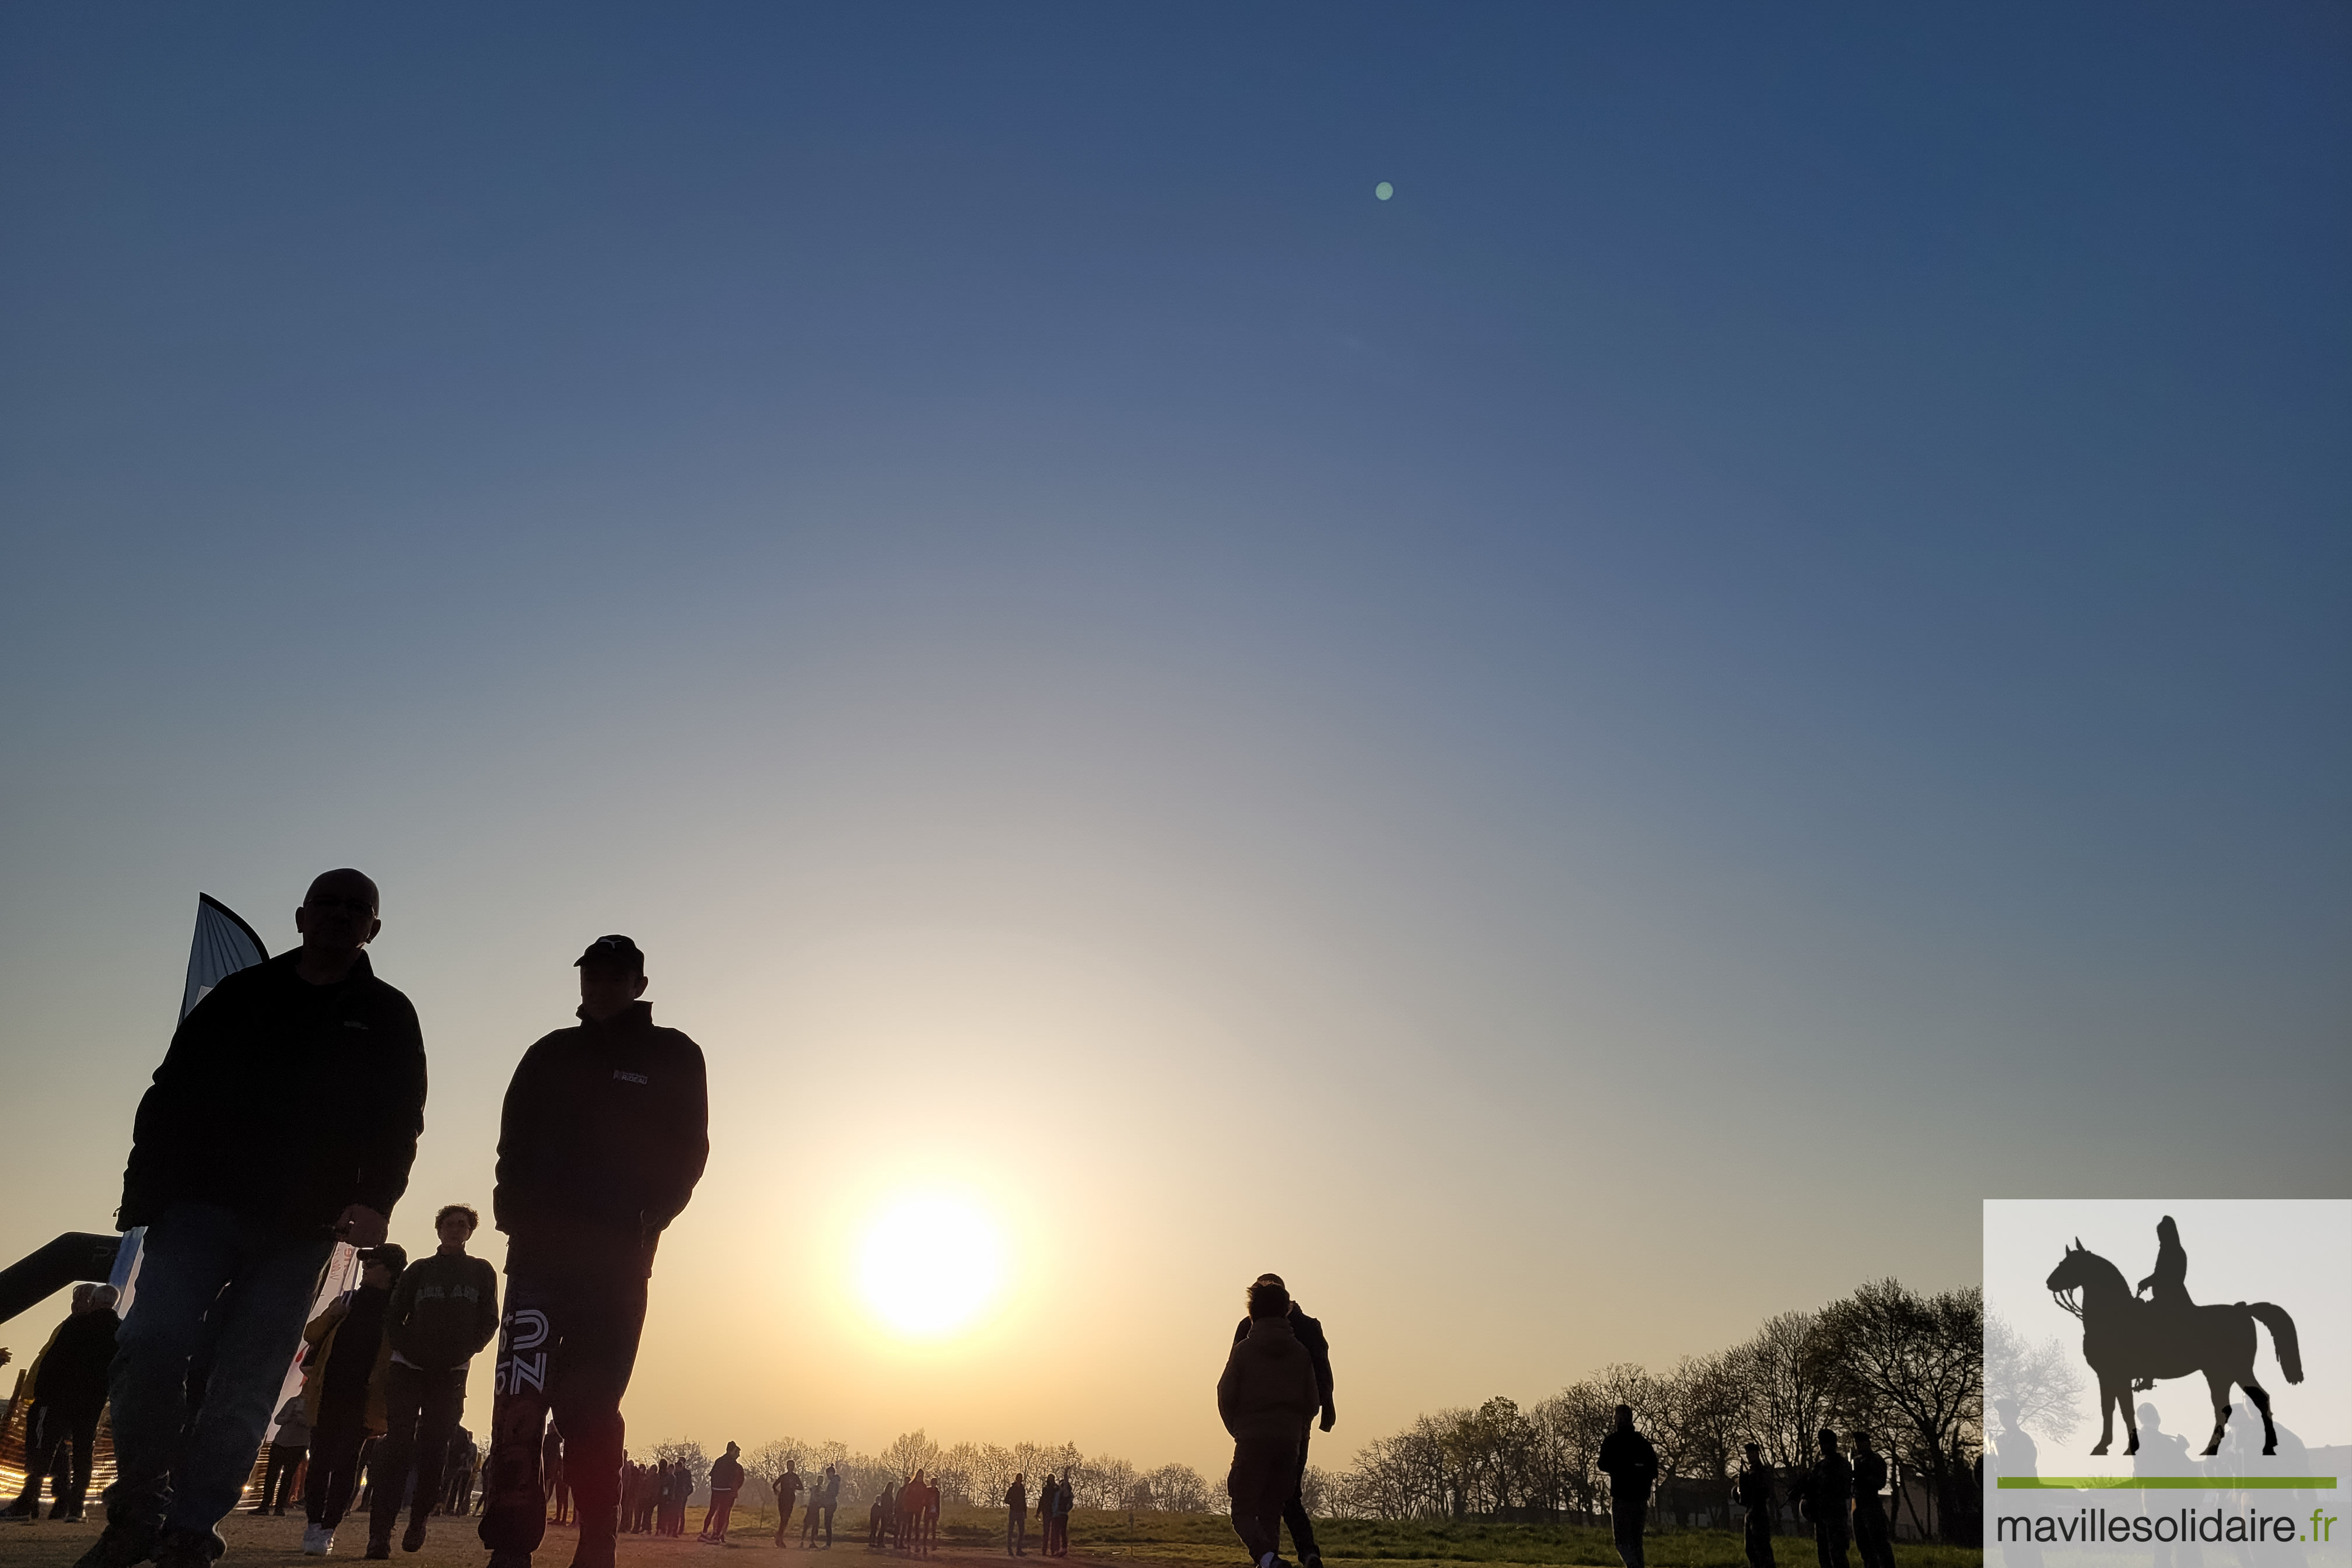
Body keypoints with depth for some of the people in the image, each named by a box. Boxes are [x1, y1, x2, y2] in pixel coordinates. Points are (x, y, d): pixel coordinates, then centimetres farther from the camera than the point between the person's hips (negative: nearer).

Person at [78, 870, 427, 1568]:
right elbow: (171, 1093, 9)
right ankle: (137, 1511, 3)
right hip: (201, 1203, 0)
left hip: (300, 1229, 0)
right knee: (151, 1342, -15)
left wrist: (375, 1200, -14)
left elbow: (399, 1123, 3)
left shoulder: (388, 1018, 10)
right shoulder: (239, 995, 13)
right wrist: (145, 1189, -4)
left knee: (245, 1388, -3)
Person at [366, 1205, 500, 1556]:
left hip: (451, 1375, 0)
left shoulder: (482, 1272, 10)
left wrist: (463, 1352, -7)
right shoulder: (419, 1270, 11)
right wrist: (408, 1349, -8)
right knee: (397, 1444, -9)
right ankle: (380, 1532, -11)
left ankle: (418, 1521, 11)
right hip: (408, 1369, 0)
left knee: (432, 1449, -2)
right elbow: (393, 1316, 7)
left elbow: (489, 1322, 6)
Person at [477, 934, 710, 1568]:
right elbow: (514, 1143, 10)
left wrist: (645, 1219, -9)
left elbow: (687, 1152, 3)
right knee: (519, 1398, -11)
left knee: (589, 1406, -1)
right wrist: (518, 1213, -5)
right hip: (541, 1247, 2)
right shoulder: (550, 1054, 15)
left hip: (618, 1259, -2)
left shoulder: (674, 1057, 8)